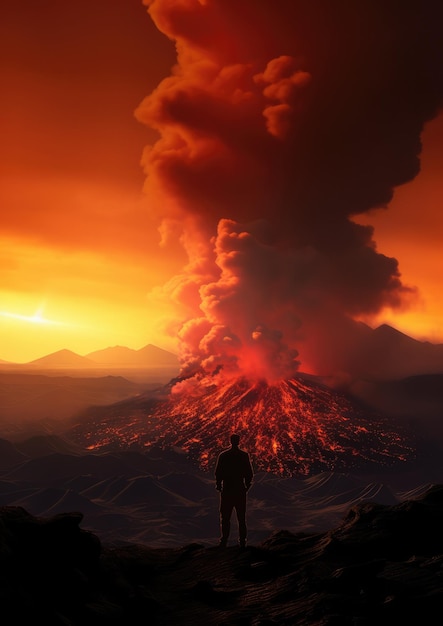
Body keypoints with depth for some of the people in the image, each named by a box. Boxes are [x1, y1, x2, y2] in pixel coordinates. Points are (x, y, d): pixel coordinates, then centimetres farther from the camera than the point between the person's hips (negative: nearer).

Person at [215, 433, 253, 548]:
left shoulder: (223, 455, -5)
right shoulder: (244, 455, -2)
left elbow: (218, 473, -4)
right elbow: (249, 473, 0)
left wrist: (218, 486, 9)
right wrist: (247, 486, 13)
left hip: (227, 490, -1)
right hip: (240, 490, 1)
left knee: (225, 517, 5)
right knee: (241, 517, 9)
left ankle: (224, 541, 0)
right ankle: (242, 541, 9)